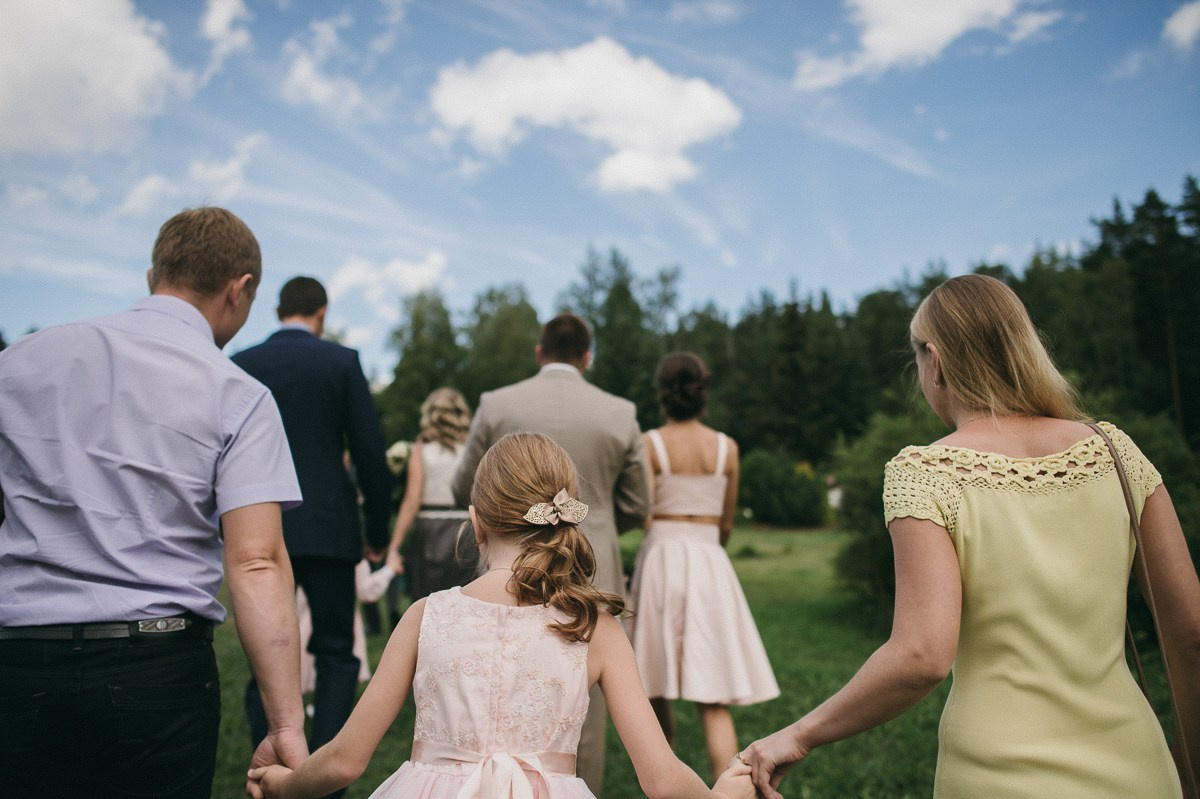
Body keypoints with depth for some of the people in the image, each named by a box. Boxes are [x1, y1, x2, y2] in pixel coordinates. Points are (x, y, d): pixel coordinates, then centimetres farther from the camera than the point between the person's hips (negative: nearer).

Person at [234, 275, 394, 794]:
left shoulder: (239, 366, 4)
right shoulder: (342, 361, -2)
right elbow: (370, 453, -5)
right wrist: (378, 531, 4)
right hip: (328, 528, -2)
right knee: (336, 655, 9)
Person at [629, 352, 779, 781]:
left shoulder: (650, 443, -4)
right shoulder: (727, 447, 4)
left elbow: (643, 516, -7)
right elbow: (726, 524, 11)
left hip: (661, 559, -1)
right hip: (710, 563, 1)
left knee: (654, 683, 14)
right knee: (714, 700, 2)